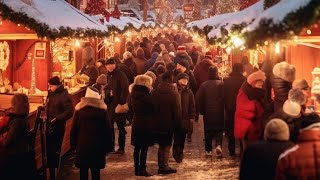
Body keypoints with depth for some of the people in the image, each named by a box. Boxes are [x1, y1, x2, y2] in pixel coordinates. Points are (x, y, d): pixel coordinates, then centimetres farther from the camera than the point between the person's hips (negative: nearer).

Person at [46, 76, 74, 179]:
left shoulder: (64, 96, -15)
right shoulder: (51, 94, 8)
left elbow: (69, 112, -19)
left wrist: (57, 119, -23)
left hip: (58, 127, -7)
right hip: (49, 126, 7)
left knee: (55, 151, -4)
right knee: (49, 150, 13)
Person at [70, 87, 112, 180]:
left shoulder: (79, 109, -2)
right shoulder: (102, 110, -3)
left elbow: (73, 129, 0)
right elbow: (107, 129, -1)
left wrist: (73, 144, 9)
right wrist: (107, 146, 6)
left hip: (82, 145, 0)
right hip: (97, 145, 0)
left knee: (83, 172, 7)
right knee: (96, 172, 6)